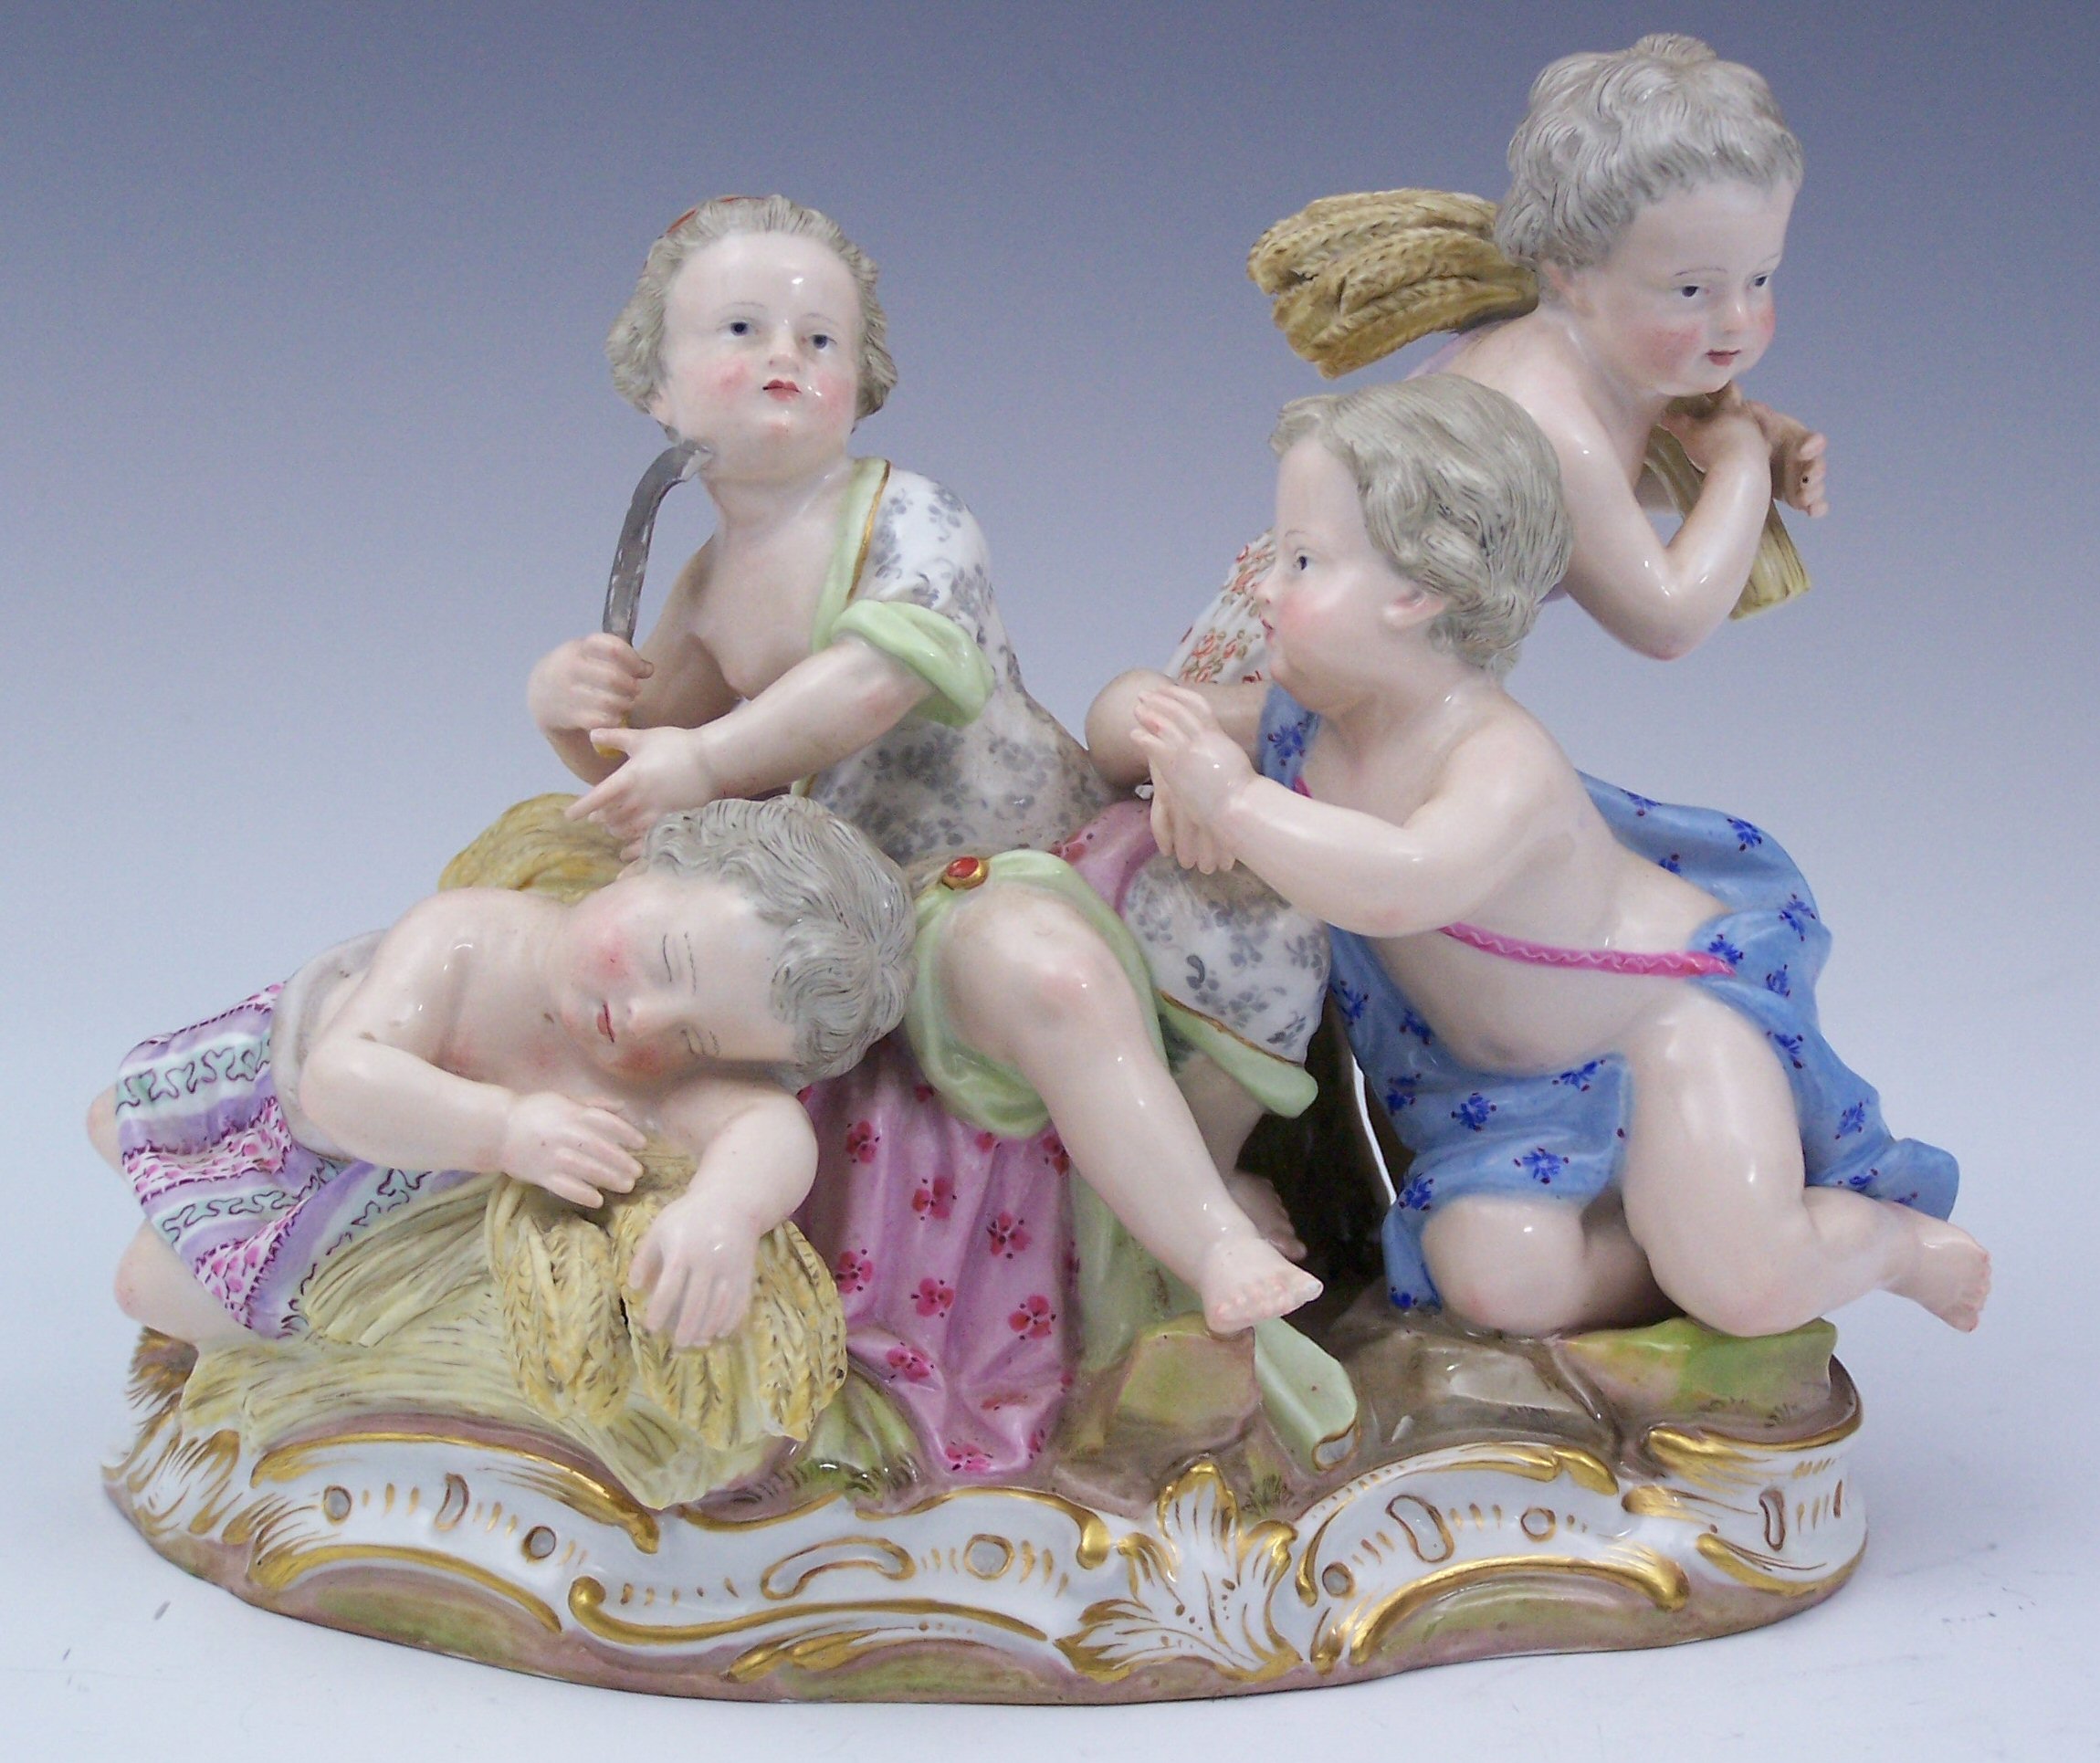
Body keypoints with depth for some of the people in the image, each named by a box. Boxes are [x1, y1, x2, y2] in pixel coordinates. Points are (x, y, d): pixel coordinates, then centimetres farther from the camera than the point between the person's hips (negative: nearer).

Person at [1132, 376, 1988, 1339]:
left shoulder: (1506, 762, -33)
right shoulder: (1306, 721, -9)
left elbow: (1403, 886, -52)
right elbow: (1140, 707, 7)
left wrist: (1235, 799, -49)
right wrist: (1182, 777, -12)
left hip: (1672, 1004, -7)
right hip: (1512, 1084, 7)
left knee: (1745, 1291, -20)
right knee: (1501, 1280, -17)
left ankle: (1897, 1239, 14)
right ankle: (1696, 1228, 10)